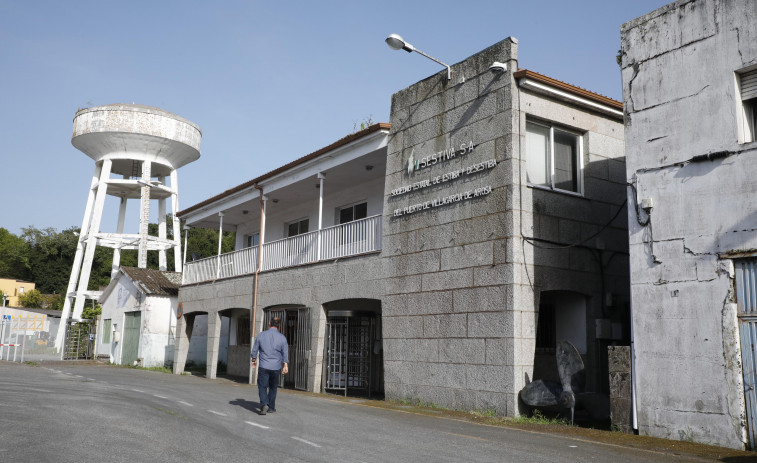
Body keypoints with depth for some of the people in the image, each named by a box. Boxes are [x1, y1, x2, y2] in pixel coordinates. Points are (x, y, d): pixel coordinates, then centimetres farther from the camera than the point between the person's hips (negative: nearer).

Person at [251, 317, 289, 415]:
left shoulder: (261, 335, -2)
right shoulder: (282, 337, -3)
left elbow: (254, 350, 7)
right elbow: (285, 353, -3)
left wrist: (254, 360, 22)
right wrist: (286, 366, 1)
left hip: (263, 366, -1)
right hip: (276, 367, 1)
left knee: (262, 386, 2)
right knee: (273, 387, 17)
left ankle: (264, 404, -20)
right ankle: (271, 407, 22)